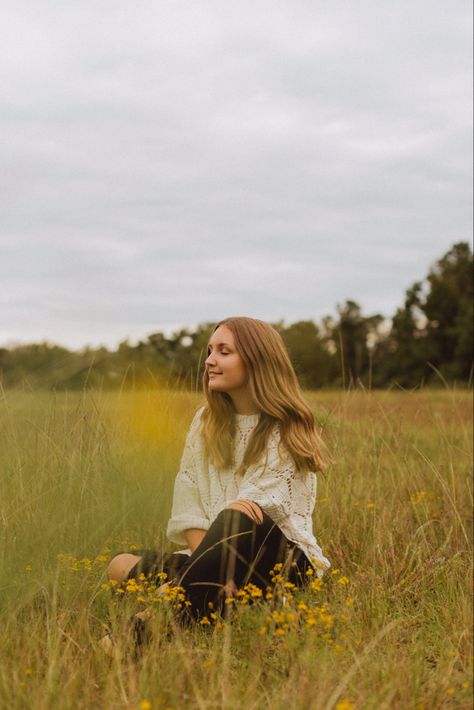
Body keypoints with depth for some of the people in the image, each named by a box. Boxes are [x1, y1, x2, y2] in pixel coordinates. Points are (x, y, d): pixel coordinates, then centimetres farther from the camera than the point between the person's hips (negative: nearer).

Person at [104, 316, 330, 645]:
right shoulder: (206, 421, 11)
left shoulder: (288, 431, -4)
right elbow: (189, 505, 2)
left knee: (235, 520, -37)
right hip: (218, 557, 5)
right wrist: (216, 571, -14)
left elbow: (258, 509, -13)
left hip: (284, 559, -5)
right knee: (122, 566, -17)